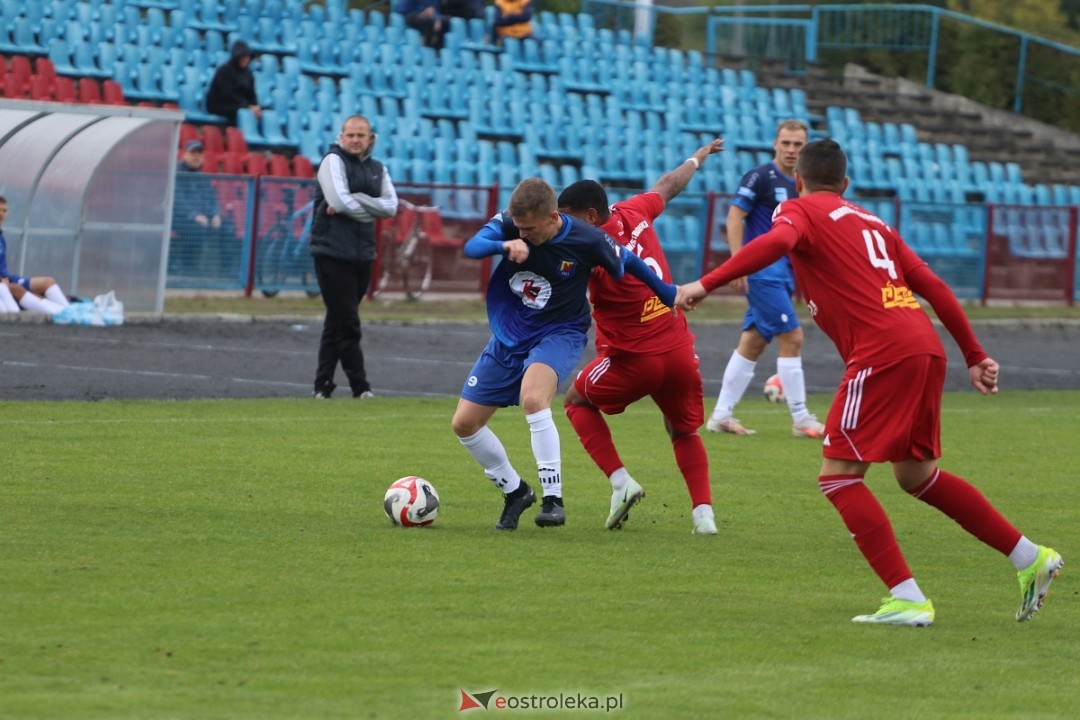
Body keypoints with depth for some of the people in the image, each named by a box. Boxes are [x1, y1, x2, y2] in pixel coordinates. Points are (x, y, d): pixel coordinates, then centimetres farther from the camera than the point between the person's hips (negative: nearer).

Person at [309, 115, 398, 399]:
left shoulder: (378, 169, 14)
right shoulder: (333, 161, -4)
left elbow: (391, 206, 0)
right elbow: (340, 201, -17)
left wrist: (355, 200, -12)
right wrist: (370, 209, -4)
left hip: (362, 255, 6)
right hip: (333, 251, -6)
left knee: (338, 322, 10)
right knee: (347, 323, -7)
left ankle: (323, 385, 14)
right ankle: (360, 386, -4)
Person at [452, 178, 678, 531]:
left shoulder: (587, 240, -19)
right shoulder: (510, 225, -14)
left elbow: (628, 263, -1)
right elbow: (471, 247, -28)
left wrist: (669, 295, 11)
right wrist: (504, 245, -49)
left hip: (560, 333, -5)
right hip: (508, 335, 5)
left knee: (532, 398, -36)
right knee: (463, 423, 3)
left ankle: (553, 499, -30)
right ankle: (515, 491, 25)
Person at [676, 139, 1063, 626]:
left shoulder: (799, 211, 7)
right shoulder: (871, 223, 27)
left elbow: (777, 242, -17)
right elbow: (932, 286, 22)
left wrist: (707, 284, -23)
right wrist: (974, 356, 24)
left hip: (882, 353, -8)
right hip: (925, 346, 8)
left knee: (838, 476, -2)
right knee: (917, 474, 22)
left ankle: (908, 599, -11)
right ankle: (1030, 557, 23)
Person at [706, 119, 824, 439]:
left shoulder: (801, 185, 13)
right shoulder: (760, 177, -9)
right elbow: (735, 217, -13)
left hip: (783, 272, 8)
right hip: (763, 269, -8)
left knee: (753, 343, 10)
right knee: (791, 337, -11)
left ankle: (721, 415, 15)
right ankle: (800, 419, -7)